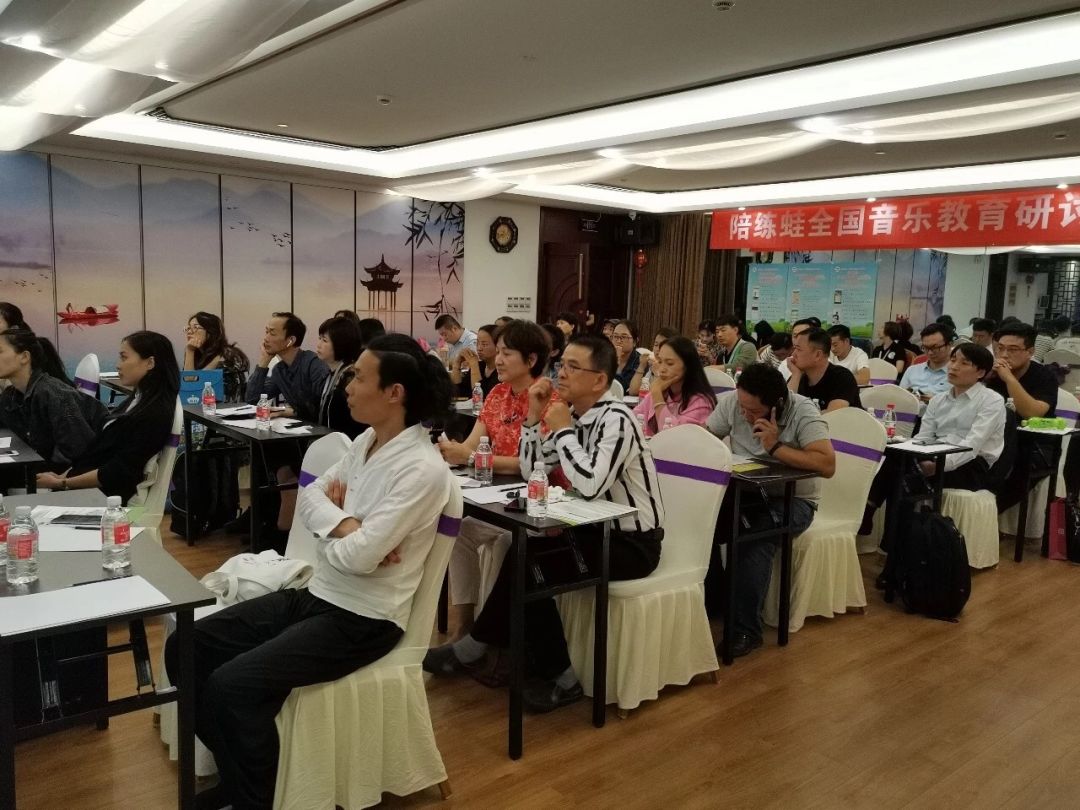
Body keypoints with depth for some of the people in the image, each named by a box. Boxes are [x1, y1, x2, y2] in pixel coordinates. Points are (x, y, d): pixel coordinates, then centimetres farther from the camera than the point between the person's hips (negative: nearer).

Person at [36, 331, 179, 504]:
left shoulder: (155, 413, -18)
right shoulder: (139, 400, 12)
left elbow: (117, 472, -19)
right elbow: (99, 450, 13)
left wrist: (61, 483, -13)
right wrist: (62, 476, 2)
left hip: (105, 495, -8)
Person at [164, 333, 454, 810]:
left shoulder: (421, 469, -22)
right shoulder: (367, 440, 6)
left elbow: (359, 556, -26)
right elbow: (310, 498, 7)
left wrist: (328, 534, -4)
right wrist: (346, 525, -14)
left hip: (361, 620, -9)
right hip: (314, 594, 9)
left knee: (232, 685, -23)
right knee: (185, 648, 2)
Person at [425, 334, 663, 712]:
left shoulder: (615, 420, -20)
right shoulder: (573, 416, 5)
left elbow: (590, 484, -33)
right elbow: (531, 471, 7)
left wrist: (562, 430, -20)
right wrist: (535, 417, -4)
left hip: (633, 542, -8)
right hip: (600, 529, 8)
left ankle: (475, 648, 4)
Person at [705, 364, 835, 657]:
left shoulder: (802, 413, -19)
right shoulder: (732, 402, -6)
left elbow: (827, 465, -29)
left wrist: (775, 447, -30)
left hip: (791, 499, -4)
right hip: (744, 490, 4)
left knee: (755, 536, -33)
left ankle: (746, 629, -20)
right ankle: (711, 602, -2)